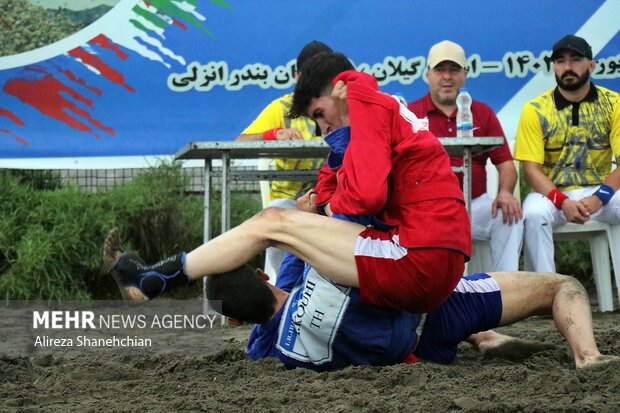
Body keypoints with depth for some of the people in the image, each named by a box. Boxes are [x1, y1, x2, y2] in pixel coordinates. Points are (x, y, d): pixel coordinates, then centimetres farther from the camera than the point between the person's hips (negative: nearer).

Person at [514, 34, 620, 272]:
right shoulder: (535, 110, 0)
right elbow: (532, 169, -6)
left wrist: (597, 199, -22)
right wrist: (563, 202, -23)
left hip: (601, 191, 1)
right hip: (552, 193, -1)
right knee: (534, 214, -34)